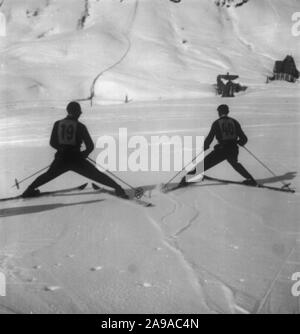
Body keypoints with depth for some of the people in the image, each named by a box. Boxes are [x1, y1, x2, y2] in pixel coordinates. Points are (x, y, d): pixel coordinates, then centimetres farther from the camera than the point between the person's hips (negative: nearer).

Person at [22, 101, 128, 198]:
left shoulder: (57, 124, 5)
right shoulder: (80, 126, -2)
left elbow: (52, 143, 11)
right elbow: (90, 146, -2)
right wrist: (84, 153, 18)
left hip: (60, 159, 2)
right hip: (77, 159, -2)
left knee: (49, 175, 27)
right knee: (97, 175, 7)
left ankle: (30, 190, 32)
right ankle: (118, 188, 6)